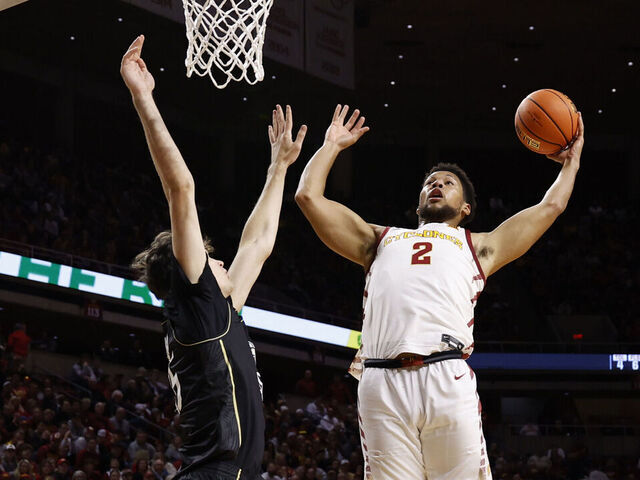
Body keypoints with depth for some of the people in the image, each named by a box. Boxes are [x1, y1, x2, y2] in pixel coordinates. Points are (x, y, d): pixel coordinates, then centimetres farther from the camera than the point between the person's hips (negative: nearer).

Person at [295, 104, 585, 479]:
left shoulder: (477, 247, 31)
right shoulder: (382, 240, 35)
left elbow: (551, 206, 32)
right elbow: (310, 196, 34)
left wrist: (571, 162, 45)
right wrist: (332, 146, 42)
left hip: (448, 379, -1)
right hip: (382, 382, 1)